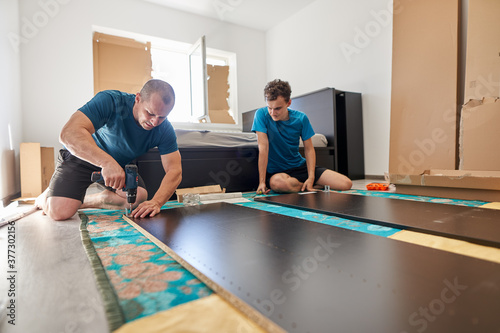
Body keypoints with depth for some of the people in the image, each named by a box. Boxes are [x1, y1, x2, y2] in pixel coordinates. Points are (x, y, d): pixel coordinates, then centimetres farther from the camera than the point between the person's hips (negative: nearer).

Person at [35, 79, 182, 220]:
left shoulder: (164, 130, -22)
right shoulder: (110, 101, -32)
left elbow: (174, 170, -26)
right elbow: (68, 134, -42)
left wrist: (156, 202, -42)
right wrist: (106, 162, -57)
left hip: (119, 164, 4)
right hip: (81, 156, -3)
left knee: (140, 197, -17)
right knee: (60, 212, -18)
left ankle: (84, 201, 7)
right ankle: (46, 197, 21)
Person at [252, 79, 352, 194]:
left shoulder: (301, 118, -4)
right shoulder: (262, 114, -12)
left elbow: (309, 149, -1)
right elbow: (263, 147, -19)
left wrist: (311, 177, -15)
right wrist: (262, 181, -23)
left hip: (300, 166, 2)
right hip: (275, 171, -1)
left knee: (346, 184, -13)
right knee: (279, 182, -41)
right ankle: (317, 187, -9)